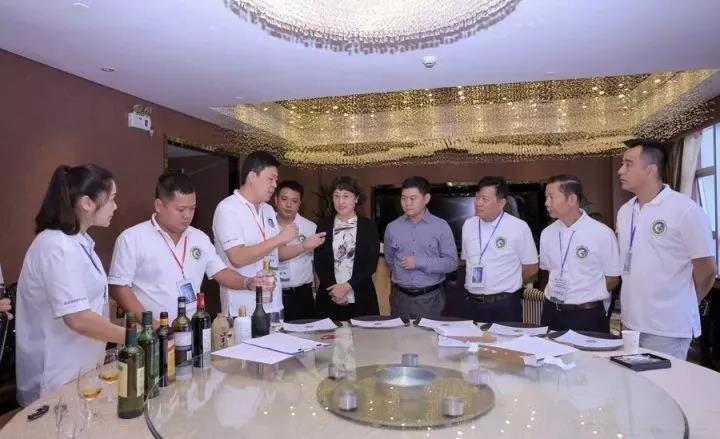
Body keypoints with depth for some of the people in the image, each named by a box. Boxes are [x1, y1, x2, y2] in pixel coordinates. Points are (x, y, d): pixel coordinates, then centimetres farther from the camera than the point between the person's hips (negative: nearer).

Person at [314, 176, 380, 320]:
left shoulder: (368, 226, 2)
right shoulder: (323, 225, 5)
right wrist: (333, 289, -10)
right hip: (329, 299, 1)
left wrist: (347, 286, -13)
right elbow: (318, 262, 3)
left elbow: (372, 264, -3)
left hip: (361, 299, -1)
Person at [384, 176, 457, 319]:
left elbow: (451, 262, -9)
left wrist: (419, 263, -16)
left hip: (430, 297, -2)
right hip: (400, 297, 2)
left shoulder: (441, 226, -5)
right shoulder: (392, 227, 3)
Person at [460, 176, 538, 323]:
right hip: (471, 304, 4)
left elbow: (531, 268, 0)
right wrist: (477, 288, 10)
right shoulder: (468, 225, 4)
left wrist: (507, 288, 8)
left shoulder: (519, 227, -10)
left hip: (504, 306, -4)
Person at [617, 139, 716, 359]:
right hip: (630, 322, 6)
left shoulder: (685, 210, -12)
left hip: (668, 329, -6)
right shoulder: (624, 211, 6)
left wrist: (683, 305, 5)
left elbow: (706, 269, -7)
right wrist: (637, 298, 12)